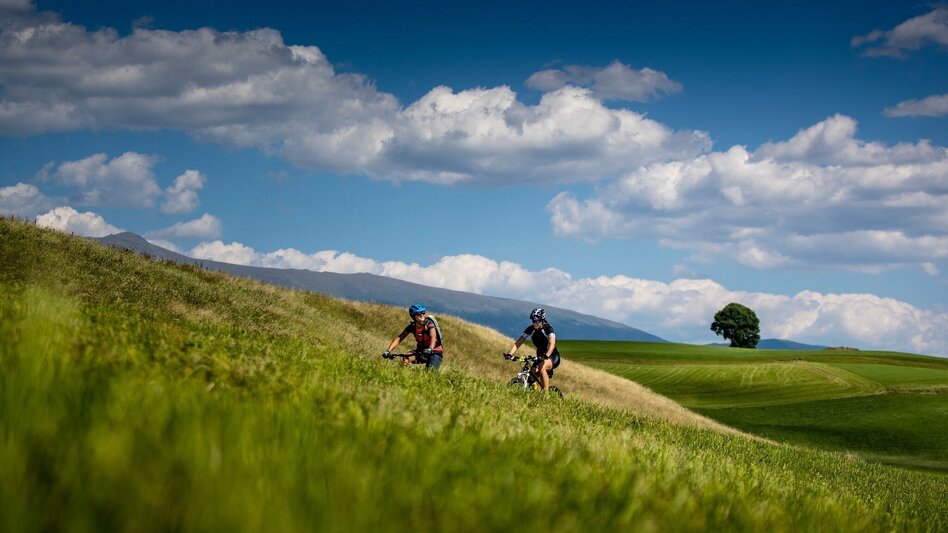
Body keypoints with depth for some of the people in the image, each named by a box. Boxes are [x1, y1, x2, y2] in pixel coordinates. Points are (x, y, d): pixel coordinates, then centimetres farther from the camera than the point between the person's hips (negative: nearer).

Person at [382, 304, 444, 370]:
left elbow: (433, 337, -40)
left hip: (435, 352, -3)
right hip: (421, 351, 3)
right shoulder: (412, 327, -10)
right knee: (406, 360, -24)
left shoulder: (429, 324, -21)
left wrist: (430, 349, -60)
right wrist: (388, 351, -27)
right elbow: (399, 338, -14)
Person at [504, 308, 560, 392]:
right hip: (540, 357, 5)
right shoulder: (530, 329, -9)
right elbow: (518, 342, -14)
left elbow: (552, 344, -38)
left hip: (553, 356, -5)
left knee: (542, 367, -35)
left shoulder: (548, 329, -22)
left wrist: (546, 356, -57)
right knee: (533, 373, -17)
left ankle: (546, 392, -30)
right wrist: (510, 354, -30)